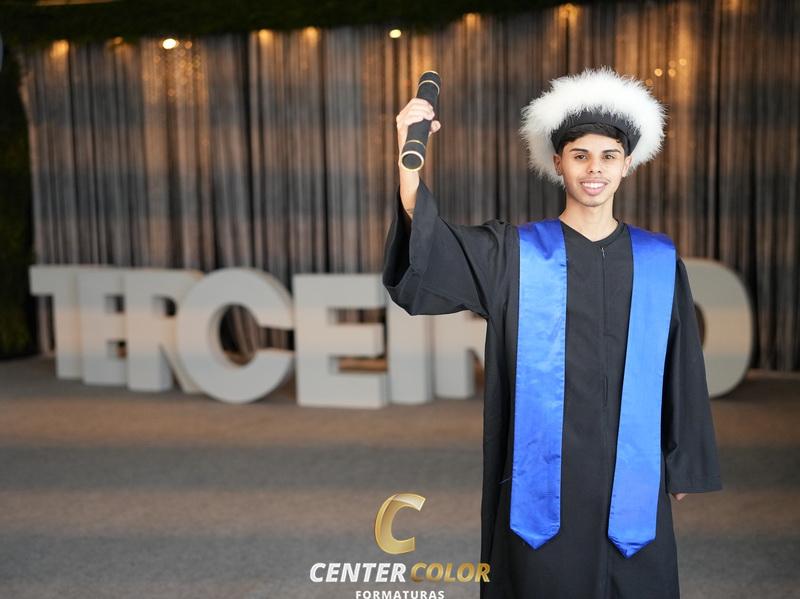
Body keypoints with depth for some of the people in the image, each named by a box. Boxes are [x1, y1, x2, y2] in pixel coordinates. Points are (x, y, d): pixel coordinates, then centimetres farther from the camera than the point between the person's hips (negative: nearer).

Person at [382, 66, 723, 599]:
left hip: (632, 472, 2)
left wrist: (683, 464, 9)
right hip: (542, 475, -1)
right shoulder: (512, 253, -2)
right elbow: (423, 254, -16)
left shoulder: (659, 261, 3)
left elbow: (683, 366, 8)